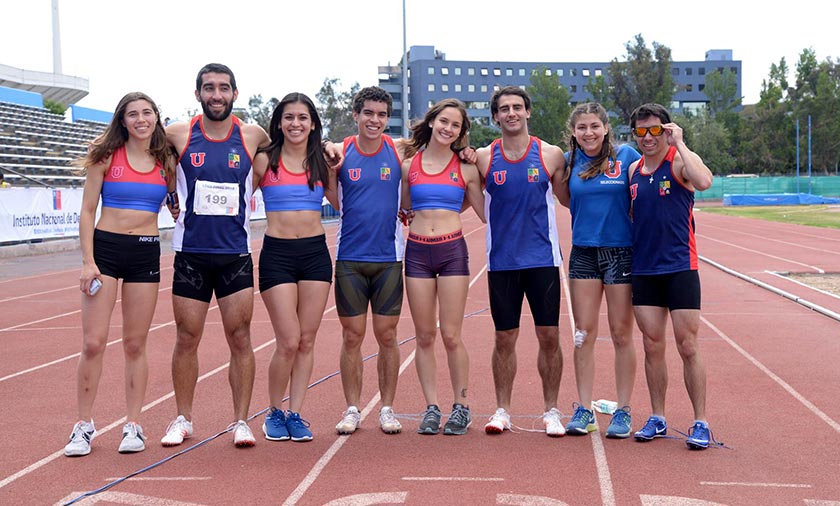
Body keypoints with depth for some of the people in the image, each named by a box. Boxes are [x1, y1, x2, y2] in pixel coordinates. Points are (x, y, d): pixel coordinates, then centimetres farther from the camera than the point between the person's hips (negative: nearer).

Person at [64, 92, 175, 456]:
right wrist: (88, 260, -9)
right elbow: (87, 211, -1)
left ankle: (133, 425, 14)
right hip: (105, 248, -2)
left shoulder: (166, 163, 7)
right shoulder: (107, 156, 0)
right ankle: (84, 425, 6)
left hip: (146, 253, 2)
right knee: (93, 343, -5)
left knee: (135, 344, 6)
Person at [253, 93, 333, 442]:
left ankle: (295, 414, 15)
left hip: (315, 253, 3)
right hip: (277, 254, -3)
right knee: (288, 342, -7)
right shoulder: (264, 161, -1)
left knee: (307, 341, 5)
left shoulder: (321, 162, 8)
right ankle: (274, 413, 14)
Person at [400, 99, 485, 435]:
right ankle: (431, 407, 14)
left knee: (451, 336, -3)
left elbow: (486, 213, 9)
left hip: (452, 250, -2)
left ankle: (461, 407, 10)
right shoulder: (409, 164, 7)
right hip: (417, 251, 2)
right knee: (424, 336, 5)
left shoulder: (466, 168, 4)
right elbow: (402, 206, 14)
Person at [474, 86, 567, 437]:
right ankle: (502, 411, 19)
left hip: (542, 258, 0)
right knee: (504, 338, 6)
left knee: (549, 336, 2)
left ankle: (551, 411, 15)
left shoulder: (551, 155, 1)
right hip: (501, 260, 1)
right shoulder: (483, 158, 2)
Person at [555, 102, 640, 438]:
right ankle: (584, 410, 13)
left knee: (622, 335, 3)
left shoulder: (626, 156, -4)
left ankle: (623, 411, 12)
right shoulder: (570, 161, 6)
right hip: (583, 253, 3)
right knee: (584, 334, 4)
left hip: (621, 252, -3)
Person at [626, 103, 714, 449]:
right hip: (643, 270, 5)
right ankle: (657, 419, 19)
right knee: (652, 347, 9)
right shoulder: (633, 170, 11)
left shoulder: (681, 161, -6)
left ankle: (700, 423, 7)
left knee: (688, 347, -2)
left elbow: (703, 182, -29)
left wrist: (679, 144, -20)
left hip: (680, 268, -5)